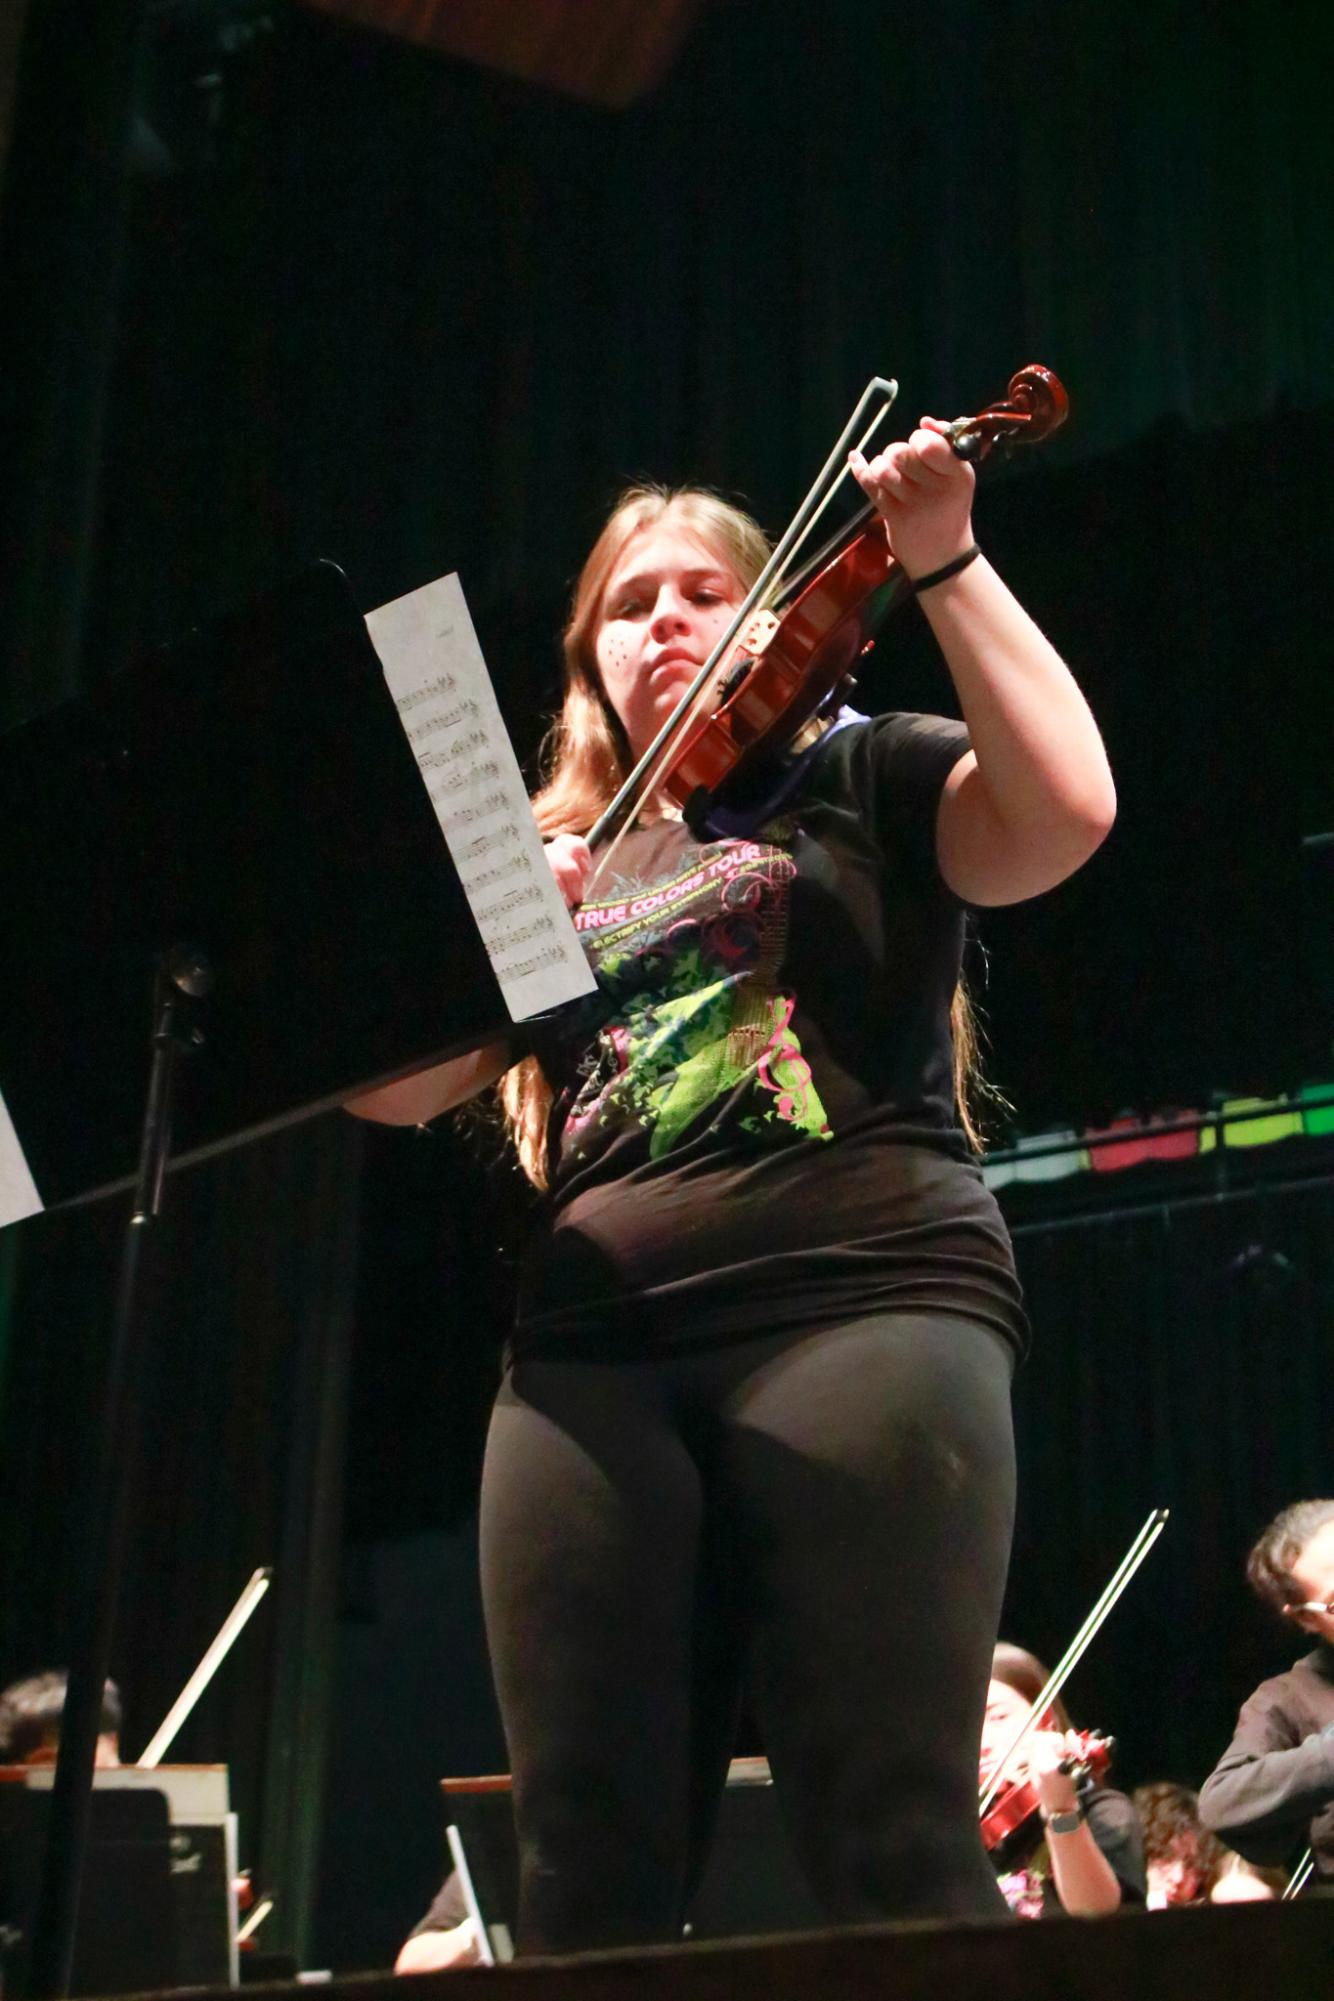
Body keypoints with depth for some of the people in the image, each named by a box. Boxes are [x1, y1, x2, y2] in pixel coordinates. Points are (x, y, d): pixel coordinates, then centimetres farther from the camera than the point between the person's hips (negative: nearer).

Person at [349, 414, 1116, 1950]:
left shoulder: (862, 779, 15)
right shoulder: (545, 856, 25)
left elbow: (1068, 806, -5)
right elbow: (389, 1085, 15)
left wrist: (939, 562, -6)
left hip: (858, 1298, -3)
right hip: (591, 1344, 4)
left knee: (897, 1858, -12)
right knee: (587, 1878, -2)